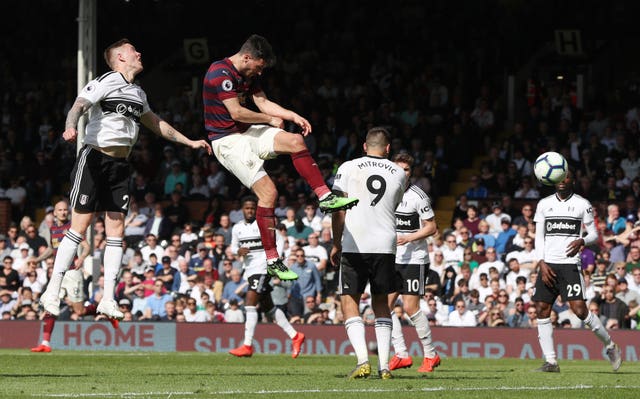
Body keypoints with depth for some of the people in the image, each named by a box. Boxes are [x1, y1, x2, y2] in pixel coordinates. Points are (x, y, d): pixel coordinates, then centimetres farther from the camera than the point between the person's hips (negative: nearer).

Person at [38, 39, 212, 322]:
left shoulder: (138, 94, 18)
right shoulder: (106, 83, -6)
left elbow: (156, 124, 33)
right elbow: (78, 106, -21)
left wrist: (190, 142, 36)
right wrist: (71, 127, -43)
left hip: (121, 166, 7)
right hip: (94, 159, -7)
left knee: (116, 231, -1)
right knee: (79, 226, -10)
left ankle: (108, 299, 0)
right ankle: (52, 292, -4)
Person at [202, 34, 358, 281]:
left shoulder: (248, 74, 10)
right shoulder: (220, 73, -20)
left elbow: (263, 103, 17)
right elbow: (236, 112, -23)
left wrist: (293, 116, 2)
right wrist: (271, 120, -9)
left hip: (247, 132, 9)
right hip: (228, 142, -9)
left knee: (296, 141, -11)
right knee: (268, 192, -16)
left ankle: (325, 198, -5)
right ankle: (272, 261, -11)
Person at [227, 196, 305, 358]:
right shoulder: (237, 228, 12)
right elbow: (233, 246, 20)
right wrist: (238, 251, -4)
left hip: (262, 267, -8)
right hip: (249, 270, 8)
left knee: (250, 304, -17)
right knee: (268, 307, 12)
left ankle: (247, 345, -18)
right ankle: (295, 336, 21)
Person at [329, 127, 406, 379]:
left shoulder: (348, 168, 0)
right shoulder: (399, 174, 8)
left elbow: (339, 210, -2)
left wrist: (336, 244, 7)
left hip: (354, 245, -3)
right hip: (386, 245, 3)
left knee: (350, 303, 4)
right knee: (381, 303, 14)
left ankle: (362, 360, -12)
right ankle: (384, 365, 7)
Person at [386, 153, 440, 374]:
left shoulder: (418, 196, -8)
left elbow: (431, 227, -6)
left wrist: (408, 238, -17)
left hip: (415, 258, -6)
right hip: (392, 259, 6)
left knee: (410, 307, -10)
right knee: (385, 305, -3)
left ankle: (431, 355, 3)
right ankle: (401, 355, 2)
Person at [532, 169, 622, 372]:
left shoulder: (582, 204, 3)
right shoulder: (544, 204, 11)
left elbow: (594, 234, 7)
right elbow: (539, 236, 10)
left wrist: (581, 241, -16)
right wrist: (542, 263, -2)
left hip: (570, 264, -4)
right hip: (548, 265, 4)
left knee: (579, 309, -15)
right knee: (542, 310, -3)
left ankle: (610, 346, 4)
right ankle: (550, 362, 1)